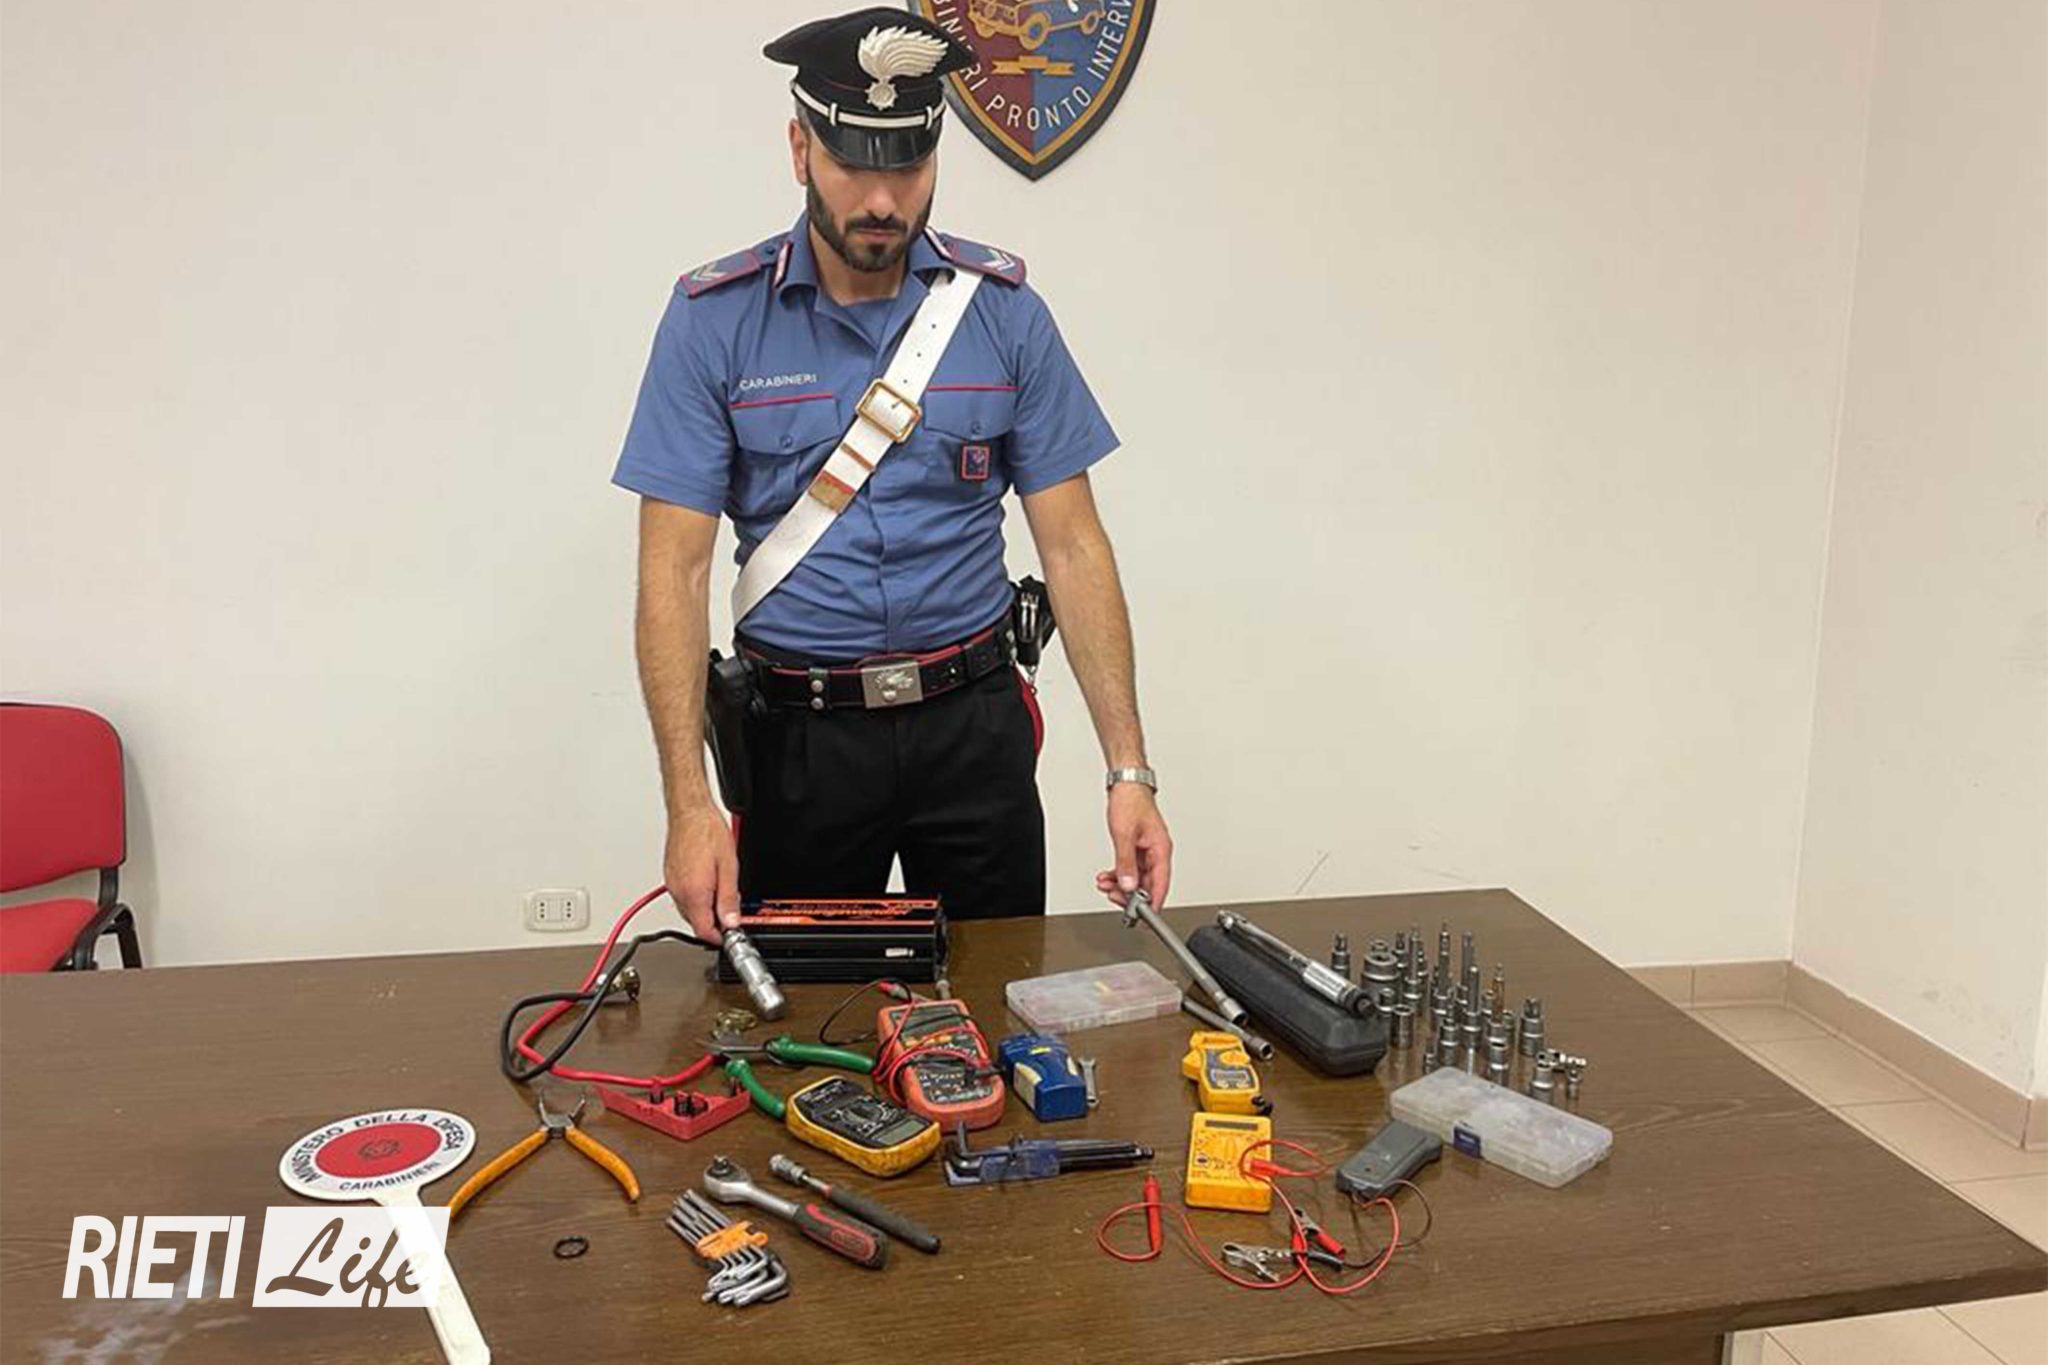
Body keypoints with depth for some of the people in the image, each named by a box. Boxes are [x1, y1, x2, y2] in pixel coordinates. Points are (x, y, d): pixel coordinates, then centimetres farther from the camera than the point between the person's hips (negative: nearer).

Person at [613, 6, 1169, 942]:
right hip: (799, 734, -1)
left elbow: (1072, 546, -3)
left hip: (973, 723, 1)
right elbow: (675, 569, -9)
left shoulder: (1002, 309, -3)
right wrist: (690, 802, -17)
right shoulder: (715, 319, -7)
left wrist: (1129, 770, -10)